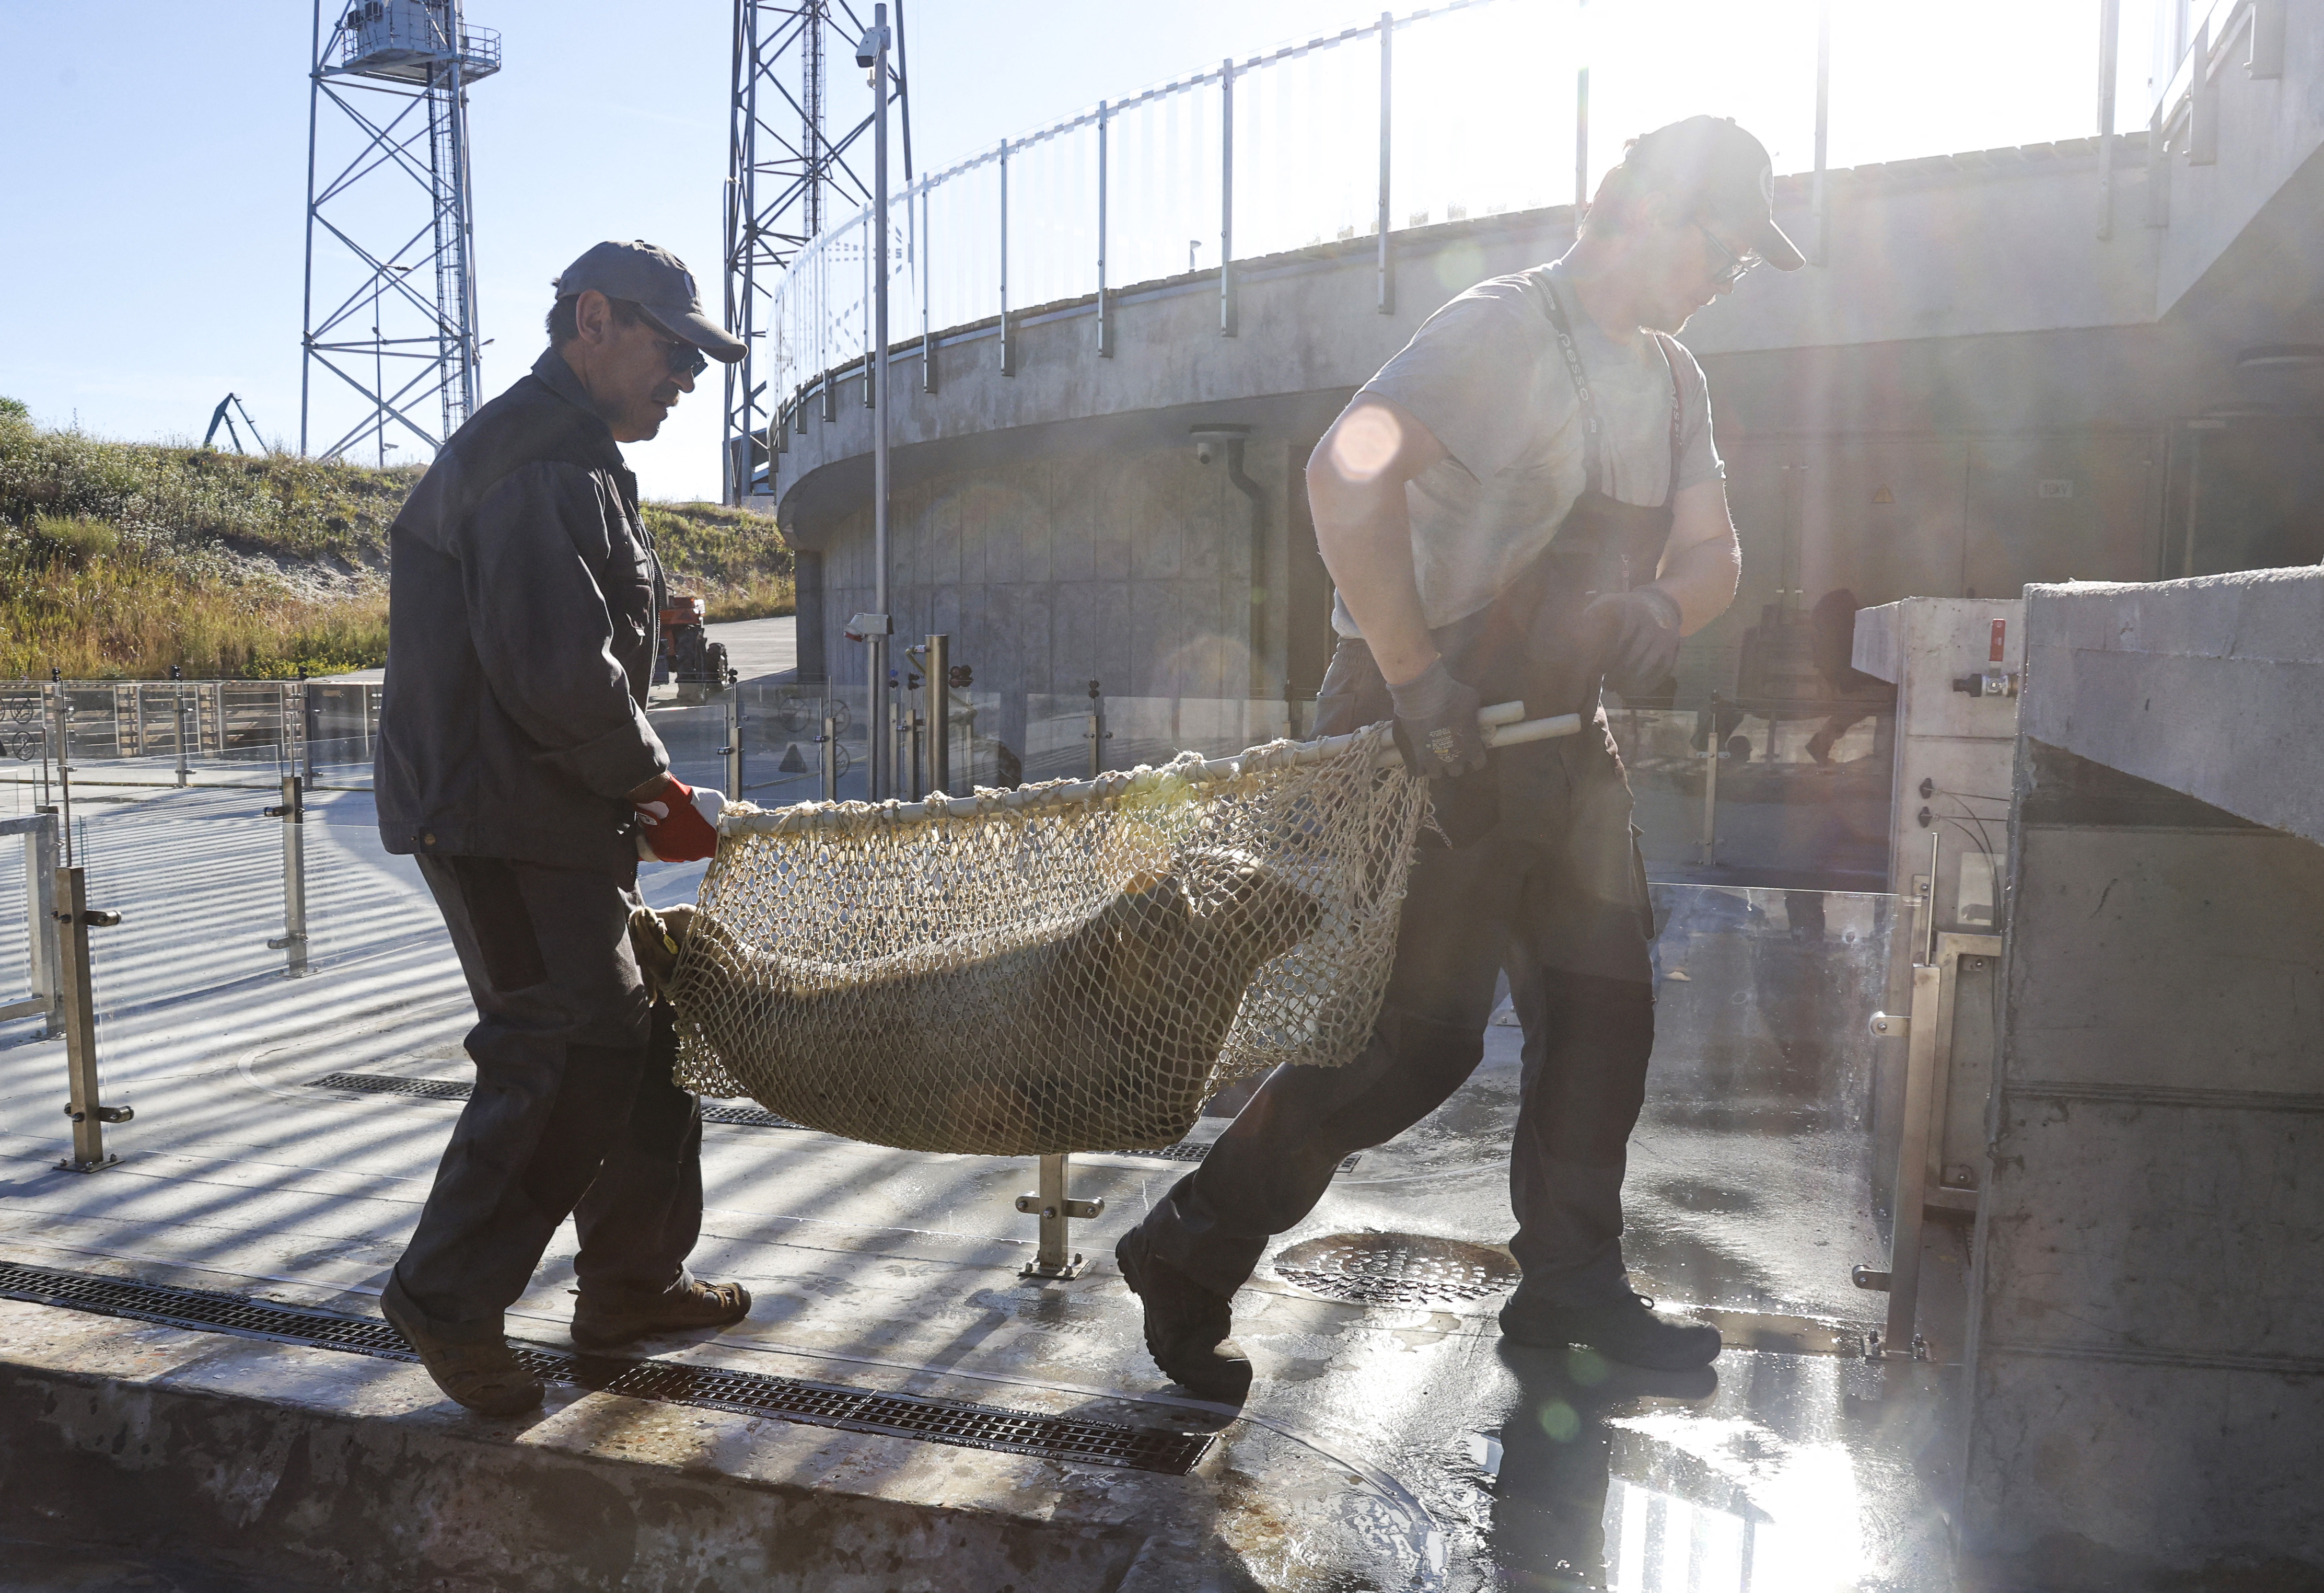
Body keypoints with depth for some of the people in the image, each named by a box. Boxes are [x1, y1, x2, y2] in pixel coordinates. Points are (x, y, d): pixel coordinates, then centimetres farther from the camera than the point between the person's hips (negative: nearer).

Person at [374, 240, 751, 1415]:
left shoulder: (572, 465, 21)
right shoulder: (537, 465, -15)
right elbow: (558, 676, -25)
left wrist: (640, 790, 12)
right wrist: (651, 783, -11)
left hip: (561, 823, 11)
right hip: (507, 826, -11)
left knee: (642, 1035, 14)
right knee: (567, 1054, -8)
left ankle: (634, 1284, 25)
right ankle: (448, 1298, 8)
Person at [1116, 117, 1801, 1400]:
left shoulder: (1671, 379, 15)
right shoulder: (1501, 329, -15)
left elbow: (1711, 551, 13)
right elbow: (1346, 472, -30)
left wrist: (1664, 604, -11)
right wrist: (1417, 684, -33)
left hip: (1558, 727, 9)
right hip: (1428, 724, -9)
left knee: (1604, 999, 11)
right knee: (1420, 1031, -9)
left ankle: (1571, 1282, 27)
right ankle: (1188, 1257, 7)